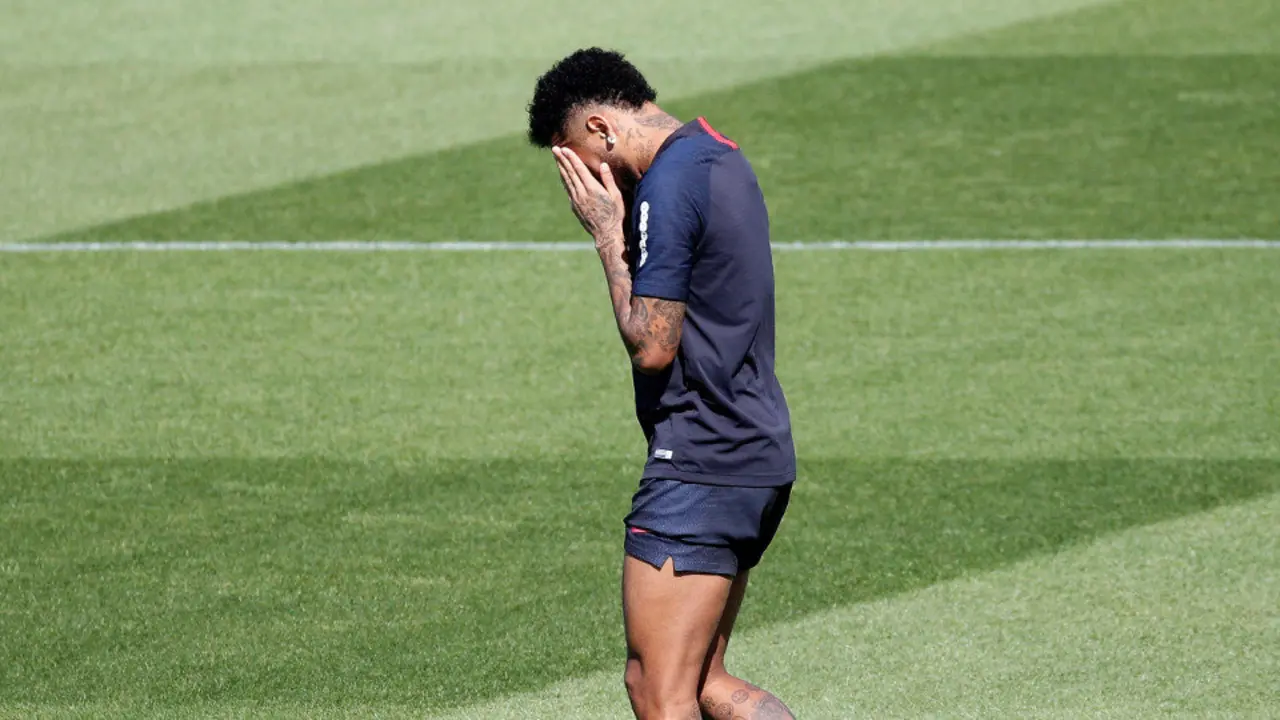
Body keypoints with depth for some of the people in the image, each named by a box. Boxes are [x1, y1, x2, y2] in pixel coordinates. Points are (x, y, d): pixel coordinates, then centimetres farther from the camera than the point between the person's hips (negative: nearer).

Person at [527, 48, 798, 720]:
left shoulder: (668, 188, -16)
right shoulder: (721, 156, 15)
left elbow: (651, 346, -17)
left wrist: (608, 236, -8)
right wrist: (620, 225, 10)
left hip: (700, 461, -10)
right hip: (760, 456, 10)